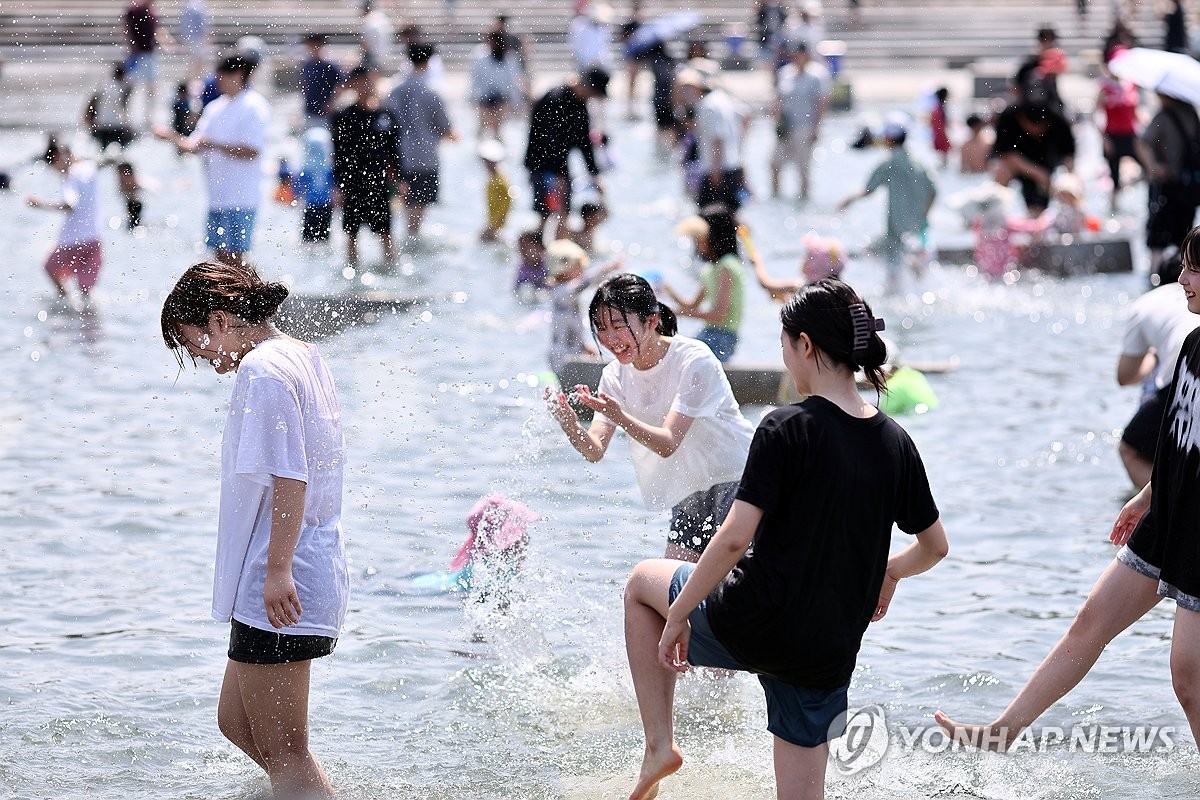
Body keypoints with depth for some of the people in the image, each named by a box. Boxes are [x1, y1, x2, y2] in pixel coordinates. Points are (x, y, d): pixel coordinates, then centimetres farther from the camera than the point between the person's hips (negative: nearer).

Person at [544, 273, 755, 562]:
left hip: (736, 480, -6)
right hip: (691, 492, 6)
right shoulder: (617, 375, -2)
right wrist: (570, 425, -32)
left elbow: (667, 444, -27)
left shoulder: (694, 361, -21)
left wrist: (619, 416, -43)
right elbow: (594, 451, -11)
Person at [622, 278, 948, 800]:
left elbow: (735, 538, -21)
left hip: (754, 628, -4)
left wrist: (676, 616, -10)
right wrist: (889, 572, 33)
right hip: (830, 654, 5)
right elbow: (935, 546, 13)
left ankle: (659, 744, 21)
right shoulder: (895, 443, 2)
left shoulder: (787, 429, -15)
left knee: (642, 582, 25)